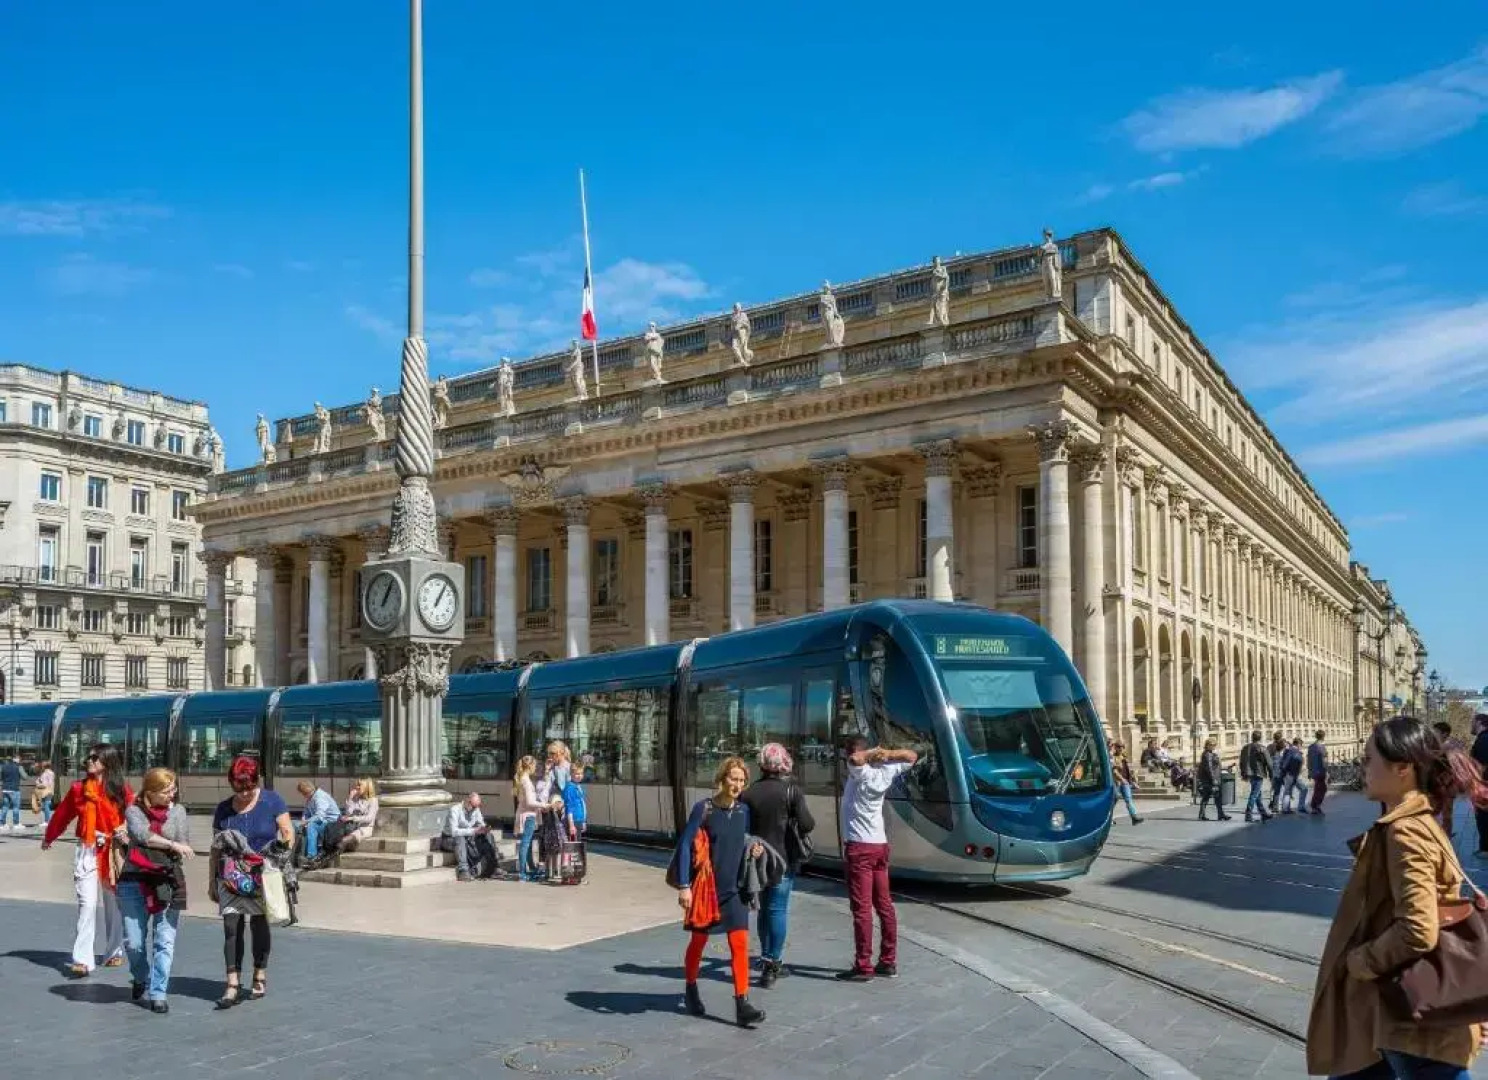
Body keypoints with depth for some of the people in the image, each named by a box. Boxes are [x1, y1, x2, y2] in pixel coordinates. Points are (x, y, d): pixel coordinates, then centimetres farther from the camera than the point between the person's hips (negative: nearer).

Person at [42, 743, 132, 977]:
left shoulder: (123, 791, -4)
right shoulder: (79, 789, 1)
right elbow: (62, 814, 16)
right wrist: (48, 838, 29)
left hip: (114, 852, -1)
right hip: (87, 852, 1)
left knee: (114, 905, 11)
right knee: (87, 904, -8)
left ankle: (114, 953, 27)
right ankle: (82, 961, -8)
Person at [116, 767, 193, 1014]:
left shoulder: (177, 811, 4)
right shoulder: (134, 811, 2)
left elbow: (184, 849, -4)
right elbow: (143, 835, -17)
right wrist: (172, 845, -21)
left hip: (168, 883, 0)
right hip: (134, 882, 0)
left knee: (165, 942, -2)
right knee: (133, 942, 4)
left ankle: (158, 994, 7)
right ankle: (140, 978, 34)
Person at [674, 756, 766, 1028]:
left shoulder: (743, 810, 2)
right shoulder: (704, 808, -13)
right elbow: (685, 845, -13)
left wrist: (753, 850, -4)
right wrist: (684, 886, -17)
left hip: (734, 888, 4)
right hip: (706, 888, -3)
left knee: (740, 944, -5)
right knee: (699, 941, 13)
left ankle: (742, 1005, -3)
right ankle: (691, 991, 36)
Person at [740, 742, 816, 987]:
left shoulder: (749, 791, -1)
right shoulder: (792, 790, -11)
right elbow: (807, 824, -14)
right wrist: (791, 823, 6)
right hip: (783, 858, -4)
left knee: (765, 908, 17)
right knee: (778, 909, 2)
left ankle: (768, 962, 24)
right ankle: (772, 962, -1)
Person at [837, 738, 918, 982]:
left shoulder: (860, 773, -12)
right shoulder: (884, 773, 6)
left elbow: (854, 759, -36)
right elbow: (912, 757, 19)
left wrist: (872, 753, -15)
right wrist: (887, 754, 3)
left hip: (859, 846, -7)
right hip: (880, 844, 8)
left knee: (861, 908, -5)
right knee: (884, 905, 11)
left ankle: (863, 966, -4)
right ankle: (888, 962, 17)